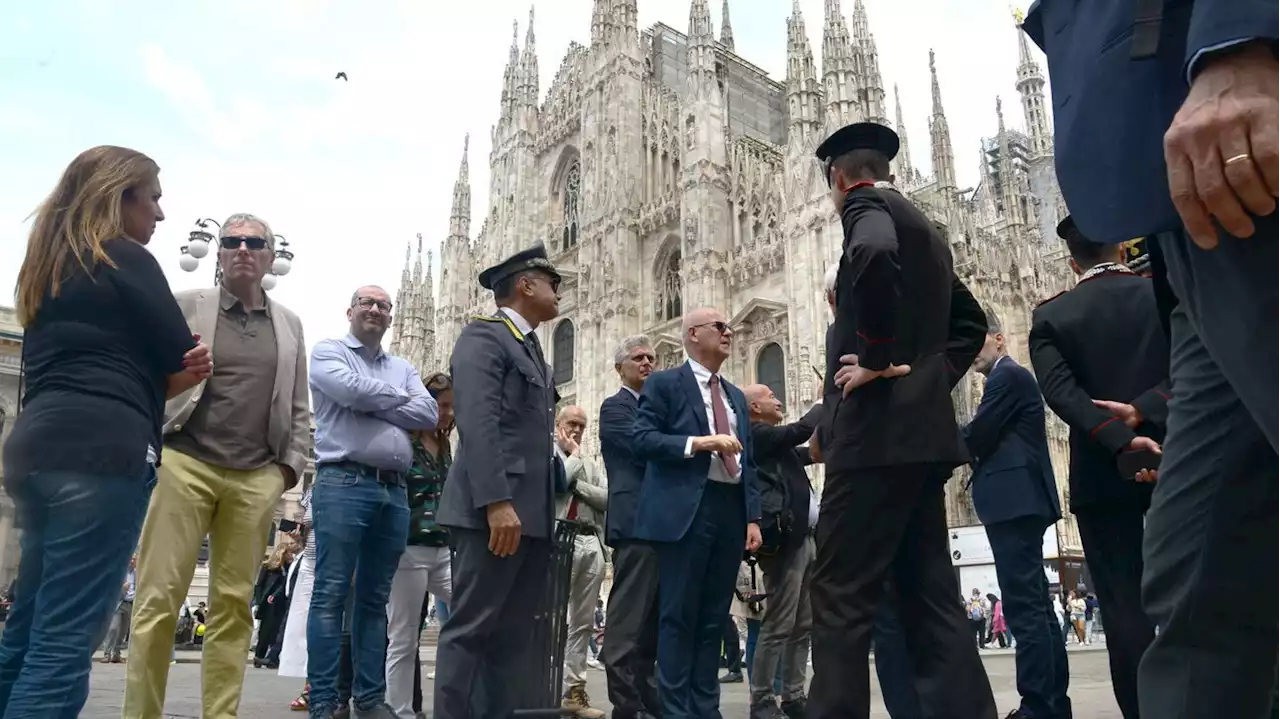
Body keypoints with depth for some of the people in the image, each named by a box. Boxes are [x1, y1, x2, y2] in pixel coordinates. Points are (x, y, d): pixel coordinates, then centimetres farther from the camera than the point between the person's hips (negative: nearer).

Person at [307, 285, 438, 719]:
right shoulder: (328, 352, 8)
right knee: (331, 594, -5)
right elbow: (351, 389, -13)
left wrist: (373, 404, -4)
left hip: (394, 490, 5)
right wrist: (400, 398, 2)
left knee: (375, 598, 8)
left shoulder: (403, 369, 21)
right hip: (343, 483, -5)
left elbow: (429, 414, 4)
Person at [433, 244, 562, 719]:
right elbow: (478, 425, -17)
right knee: (469, 630, -5)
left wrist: (544, 509, 14)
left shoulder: (531, 349, 22)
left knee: (511, 636, 10)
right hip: (494, 511, -9)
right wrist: (497, 503, -25)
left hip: (531, 513, 9)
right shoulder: (484, 337, -5)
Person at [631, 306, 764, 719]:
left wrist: (753, 517, 8)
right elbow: (641, 439, -9)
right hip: (685, 510, -6)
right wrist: (697, 443, -17)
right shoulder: (664, 384, 2)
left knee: (714, 618, 10)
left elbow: (747, 462, 17)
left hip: (730, 510, 6)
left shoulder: (737, 397, 20)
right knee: (678, 617, -1)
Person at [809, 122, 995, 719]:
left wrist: (877, 357, -18)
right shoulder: (926, 231, 24)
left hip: (878, 427, -9)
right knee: (929, 593, 9)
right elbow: (969, 321, 30)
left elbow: (875, 253, -27)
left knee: (841, 595, -7)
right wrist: (930, 374, 17)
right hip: (922, 428, 9)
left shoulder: (865, 205, -3)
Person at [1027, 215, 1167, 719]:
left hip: (1103, 473, -2)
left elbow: (1060, 392, -13)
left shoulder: (1051, 316, 1)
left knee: (1124, 601, 1)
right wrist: (1143, 410, -16)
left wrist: (1120, 440, -18)